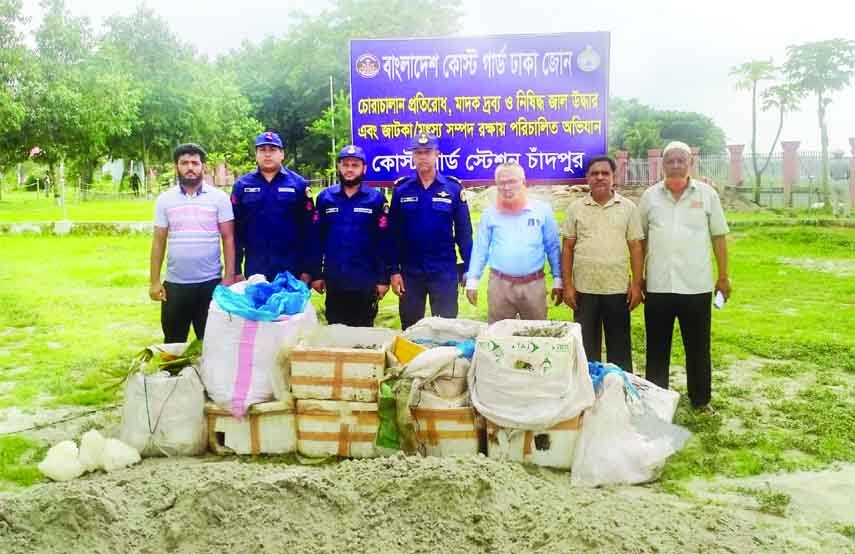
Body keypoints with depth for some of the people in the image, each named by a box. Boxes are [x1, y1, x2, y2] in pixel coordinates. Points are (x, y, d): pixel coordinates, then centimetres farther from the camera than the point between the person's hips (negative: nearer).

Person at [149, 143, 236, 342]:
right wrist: (154, 281, 2)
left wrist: (229, 277, -8)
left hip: (211, 282, -2)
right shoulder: (164, 199, 5)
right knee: (173, 344, 11)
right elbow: (159, 242, 7)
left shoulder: (219, 198, -1)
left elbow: (228, 238, -1)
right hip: (174, 284, 2)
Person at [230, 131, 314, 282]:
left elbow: (308, 229, -1)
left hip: (291, 268, -1)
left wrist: (307, 268, -4)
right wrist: (236, 269, 1)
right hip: (254, 267, 1)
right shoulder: (242, 185, 6)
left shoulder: (298, 184, 1)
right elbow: (235, 229, 6)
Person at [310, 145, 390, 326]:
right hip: (334, 280, 2)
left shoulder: (376, 198, -3)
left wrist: (383, 278, -8)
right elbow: (317, 238, 4)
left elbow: (384, 241, -5)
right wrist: (316, 274, 1)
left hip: (365, 280, -2)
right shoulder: (325, 197, 4)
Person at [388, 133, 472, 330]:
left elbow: (464, 232, 0)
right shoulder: (401, 188, 0)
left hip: (445, 271, -1)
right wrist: (394, 270, -4)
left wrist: (468, 269, -3)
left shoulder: (453, 188, -2)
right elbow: (393, 233, 1)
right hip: (409, 271, 1)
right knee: (410, 328, 12)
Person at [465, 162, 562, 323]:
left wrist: (557, 280, 3)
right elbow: (480, 249, 6)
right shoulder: (490, 213, 4)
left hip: (533, 285, 0)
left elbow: (553, 248, 5)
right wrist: (472, 281, 1)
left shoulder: (542, 210, 1)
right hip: (499, 284, 1)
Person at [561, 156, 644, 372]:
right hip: (584, 289, 1)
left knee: (620, 347, 8)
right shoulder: (576, 208, 4)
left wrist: (636, 284, -4)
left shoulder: (628, 207, 3)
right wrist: (567, 284, -1)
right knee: (586, 347, 8)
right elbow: (567, 248, 5)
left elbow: (636, 248, 2)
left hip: (618, 289, 0)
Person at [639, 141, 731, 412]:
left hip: (696, 285, -1)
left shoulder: (706, 194, 1)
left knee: (698, 347, 10)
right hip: (658, 286, 1)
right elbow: (640, 239, 8)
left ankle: (701, 399, 24)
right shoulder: (650, 196, 3)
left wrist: (724, 276, 3)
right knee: (657, 347, 10)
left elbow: (718, 237, 4)